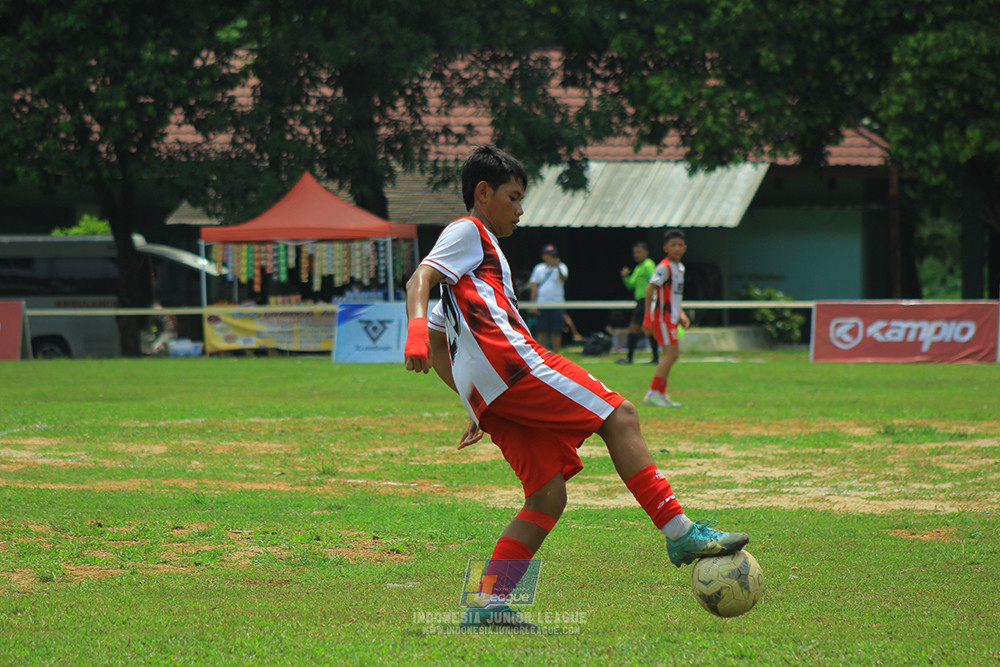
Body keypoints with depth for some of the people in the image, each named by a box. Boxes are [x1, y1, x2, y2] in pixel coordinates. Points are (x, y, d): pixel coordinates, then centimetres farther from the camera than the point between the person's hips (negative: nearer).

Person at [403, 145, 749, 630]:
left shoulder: (477, 253, 37)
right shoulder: (466, 232, 10)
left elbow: (437, 346, 37)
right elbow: (420, 279, -8)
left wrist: (477, 405, 31)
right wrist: (416, 325, -28)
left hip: (485, 394, 9)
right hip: (507, 359, -9)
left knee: (548, 496, 2)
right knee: (619, 416, -10)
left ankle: (488, 604, -8)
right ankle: (679, 533, -17)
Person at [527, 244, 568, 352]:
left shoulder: (561, 267, 3)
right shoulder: (538, 268, 10)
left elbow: (563, 278, -18)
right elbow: (534, 287, 9)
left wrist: (557, 267, -36)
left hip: (556, 303, -2)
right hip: (541, 304, 2)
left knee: (556, 331, -3)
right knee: (542, 331, 0)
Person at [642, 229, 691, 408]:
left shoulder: (679, 267, 15)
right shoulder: (664, 267, -14)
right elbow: (650, 289, -18)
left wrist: (681, 314, 18)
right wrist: (648, 316, -22)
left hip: (671, 317, 10)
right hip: (662, 315, -10)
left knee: (672, 354, 11)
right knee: (670, 353, -14)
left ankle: (661, 394, 17)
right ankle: (652, 393, -13)